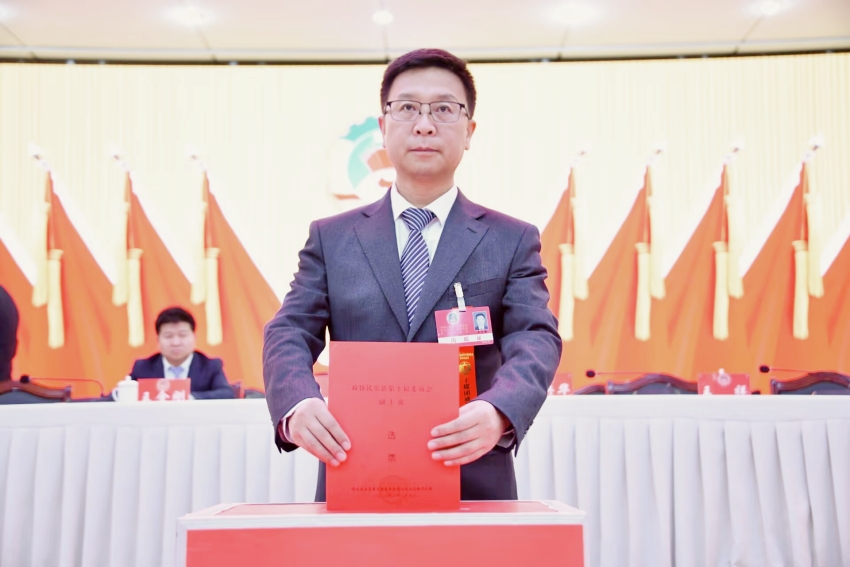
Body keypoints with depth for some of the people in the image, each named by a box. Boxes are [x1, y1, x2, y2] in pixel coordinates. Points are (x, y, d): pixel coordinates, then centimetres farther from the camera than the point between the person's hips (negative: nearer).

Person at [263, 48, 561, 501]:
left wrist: (499, 412, -29)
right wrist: (296, 406, -23)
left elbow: (535, 339, -7)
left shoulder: (513, 241, 6)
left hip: (473, 486, 0)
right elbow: (290, 333, 0)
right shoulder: (330, 238, 9)